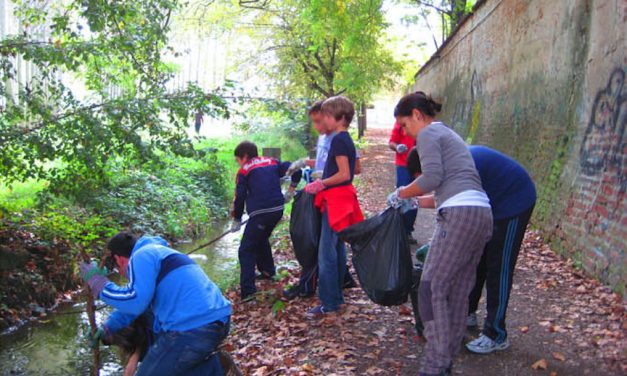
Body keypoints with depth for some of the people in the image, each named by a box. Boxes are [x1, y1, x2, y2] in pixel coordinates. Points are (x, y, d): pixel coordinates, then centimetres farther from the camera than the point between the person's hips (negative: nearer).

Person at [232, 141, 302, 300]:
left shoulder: (244, 171, 3)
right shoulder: (272, 162, 17)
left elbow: (239, 197, 0)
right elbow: (296, 170, 10)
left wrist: (236, 219, 11)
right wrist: (290, 190, 17)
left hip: (260, 212, -6)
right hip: (278, 209, 6)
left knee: (246, 250, -1)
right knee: (261, 239, 31)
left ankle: (248, 291, -10)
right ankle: (267, 271, 43)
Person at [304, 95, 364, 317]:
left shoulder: (338, 140, -16)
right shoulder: (347, 139, 14)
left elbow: (344, 175, -21)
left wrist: (320, 184, -12)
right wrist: (322, 180, 16)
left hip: (335, 200, -10)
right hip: (342, 198, 10)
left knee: (326, 253, -7)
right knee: (338, 249, 15)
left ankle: (329, 303, -2)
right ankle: (337, 296, 25)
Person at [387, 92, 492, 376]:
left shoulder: (428, 133, 1)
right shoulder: (448, 133, 28)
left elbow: (432, 177, -14)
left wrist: (402, 194, 1)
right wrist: (415, 203, 28)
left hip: (460, 214, -10)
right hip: (481, 213, 10)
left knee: (432, 287, -6)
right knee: (458, 291, 12)